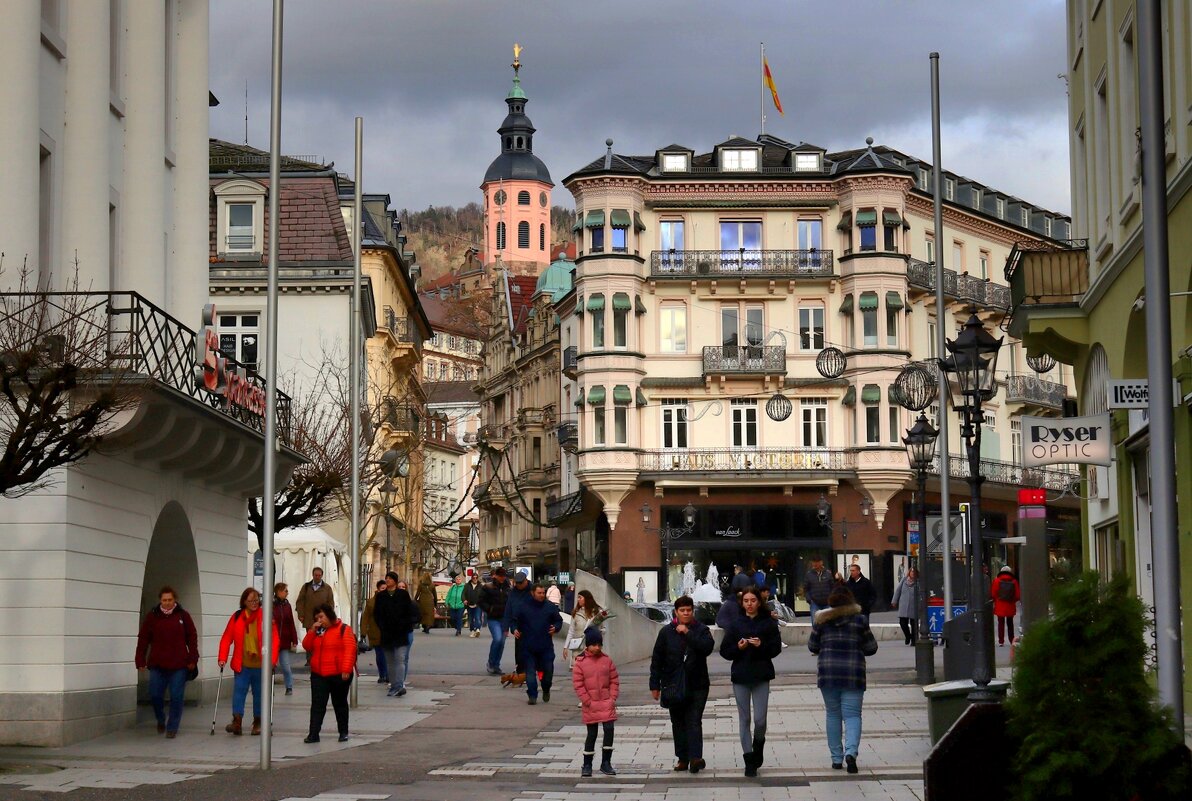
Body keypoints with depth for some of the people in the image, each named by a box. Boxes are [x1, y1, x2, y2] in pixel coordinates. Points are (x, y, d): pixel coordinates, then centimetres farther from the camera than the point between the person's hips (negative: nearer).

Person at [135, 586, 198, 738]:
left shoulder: (183, 616, 2)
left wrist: (192, 660, -1)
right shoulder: (152, 616, 3)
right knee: (155, 695, 2)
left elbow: (192, 638, 4)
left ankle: (172, 727, 9)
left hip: (179, 665, -1)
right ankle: (161, 720, 29)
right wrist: (140, 661, 0)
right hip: (157, 664, 1)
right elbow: (143, 639, 5)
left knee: (177, 697, -2)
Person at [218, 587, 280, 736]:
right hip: (242, 664, 1)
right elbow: (226, 638, 1)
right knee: (239, 690, -9)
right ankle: (237, 721, -11)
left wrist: (272, 660, -18)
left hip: (260, 664, -1)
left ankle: (258, 722, 22)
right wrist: (222, 658, -7)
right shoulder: (237, 617, 2)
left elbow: (274, 639, -9)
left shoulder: (266, 616, -4)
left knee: (259, 693, 10)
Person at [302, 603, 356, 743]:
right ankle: (313, 733, -6)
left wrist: (346, 669, -23)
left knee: (340, 704, 9)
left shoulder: (344, 629, -7)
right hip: (318, 675, 5)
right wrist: (313, 631, -6)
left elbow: (350, 649, -15)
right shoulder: (317, 631, 14)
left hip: (339, 675, -4)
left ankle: (343, 732, 20)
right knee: (317, 704, -4)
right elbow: (307, 646, 7)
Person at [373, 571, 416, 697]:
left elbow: (410, 612, 2)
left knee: (400, 659, -14)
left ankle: (399, 685, -23)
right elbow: (376, 614, 11)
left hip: (401, 633, -4)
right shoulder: (380, 596, 10)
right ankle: (394, 686, 14)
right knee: (390, 662, 8)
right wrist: (381, 626, -2)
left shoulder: (403, 594, 2)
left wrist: (405, 625, -7)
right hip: (387, 634, 4)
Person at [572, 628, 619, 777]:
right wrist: (588, 702, -10)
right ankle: (587, 765, 17)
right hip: (590, 706, -2)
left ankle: (606, 763, 3)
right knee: (591, 734, 5)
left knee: (609, 730, -9)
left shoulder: (607, 660, 3)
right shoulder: (580, 662, -5)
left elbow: (614, 680, 7)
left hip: (607, 703, 2)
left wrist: (613, 698, -3)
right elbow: (578, 684, -6)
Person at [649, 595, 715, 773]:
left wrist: (688, 633, -20)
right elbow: (657, 660, 5)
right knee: (678, 723, 7)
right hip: (673, 686, 2)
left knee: (694, 721, -9)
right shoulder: (666, 632, 4)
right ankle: (682, 758, 13)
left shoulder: (701, 630, 1)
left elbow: (708, 647, -18)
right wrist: (655, 685, 1)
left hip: (697, 685, -2)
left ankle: (695, 757, -18)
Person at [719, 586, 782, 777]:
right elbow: (724, 651, 5)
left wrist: (762, 645, -16)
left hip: (761, 676, -1)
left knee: (760, 719, -6)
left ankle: (758, 745, 25)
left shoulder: (768, 623, 3)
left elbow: (776, 648, 1)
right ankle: (749, 759, 9)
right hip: (740, 676, 1)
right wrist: (738, 648, -13)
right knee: (744, 719, 3)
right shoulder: (735, 625, 6)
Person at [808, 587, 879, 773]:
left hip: (827, 672, 1)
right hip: (853, 673, -1)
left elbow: (812, 646, 8)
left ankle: (836, 758, 13)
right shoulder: (859, 619, -2)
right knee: (852, 715, 1)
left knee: (832, 714, 12)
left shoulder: (822, 620, 1)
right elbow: (871, 648, 3)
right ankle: (851, 752, -21)